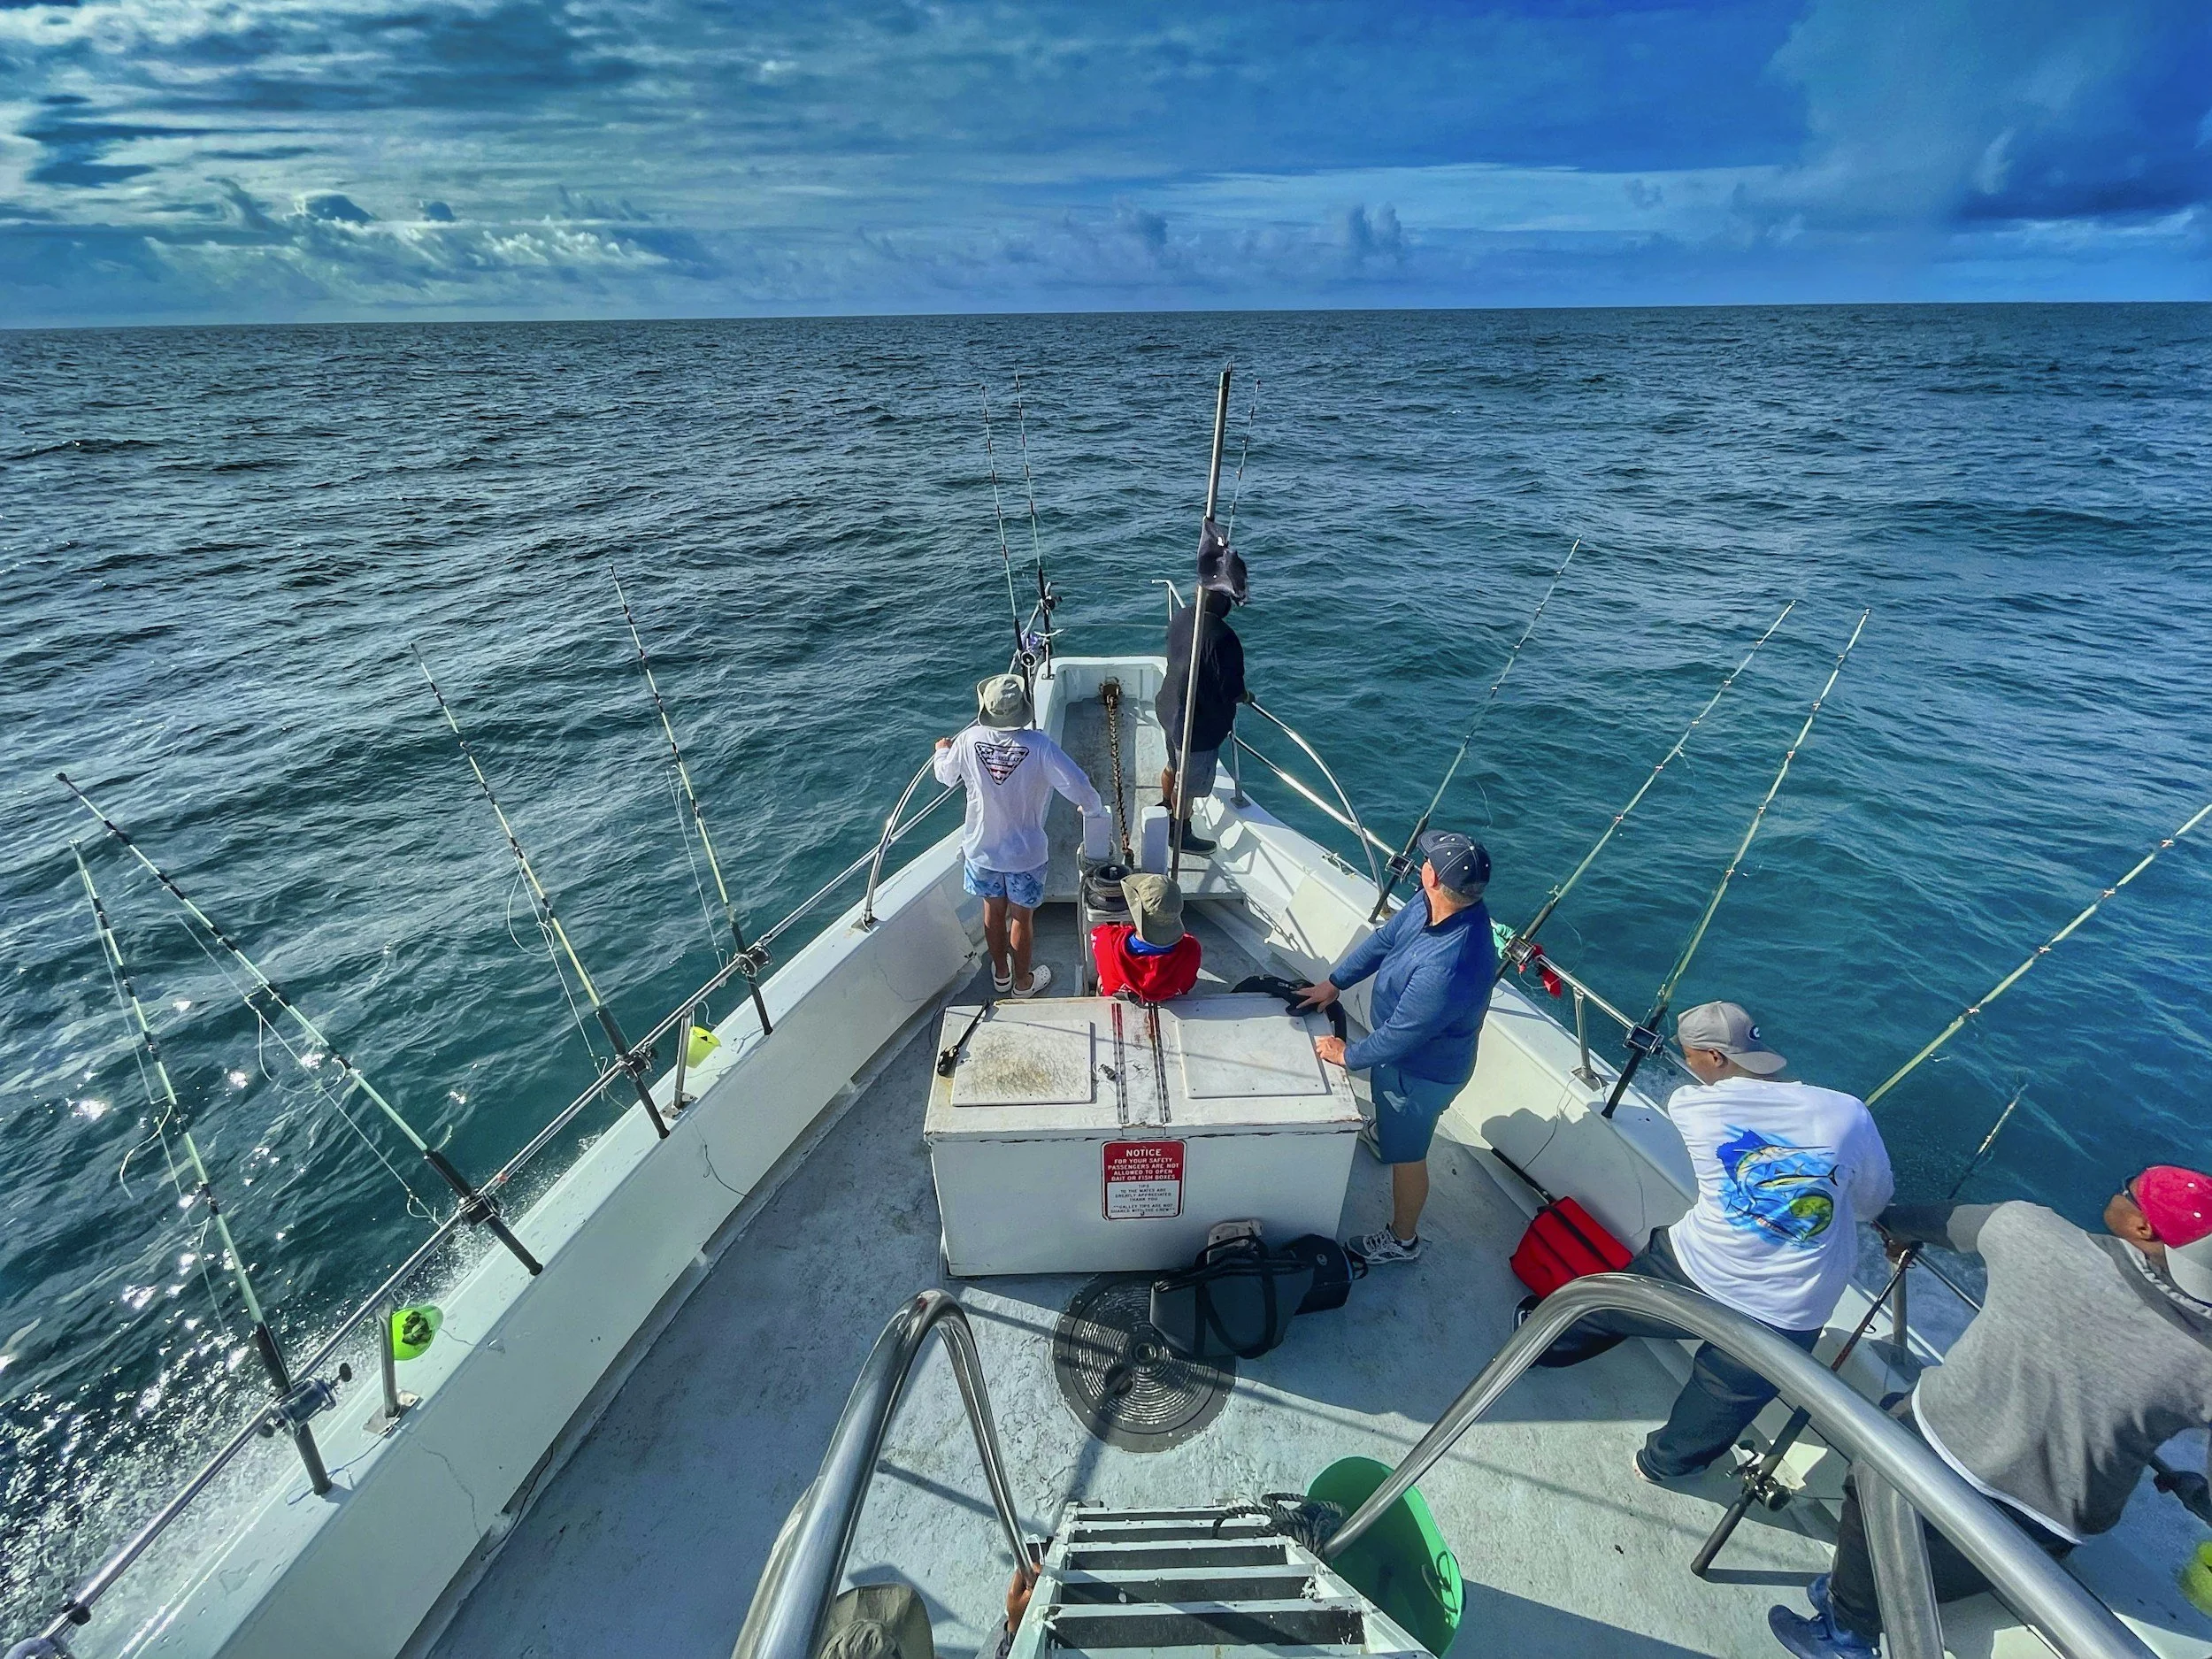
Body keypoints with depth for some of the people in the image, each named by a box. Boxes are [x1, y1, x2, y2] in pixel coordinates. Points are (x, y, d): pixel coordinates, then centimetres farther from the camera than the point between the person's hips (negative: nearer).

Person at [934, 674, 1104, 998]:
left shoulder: (969, 740, -16)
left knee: (994, 911, 23)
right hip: (1025, 854, -3)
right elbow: (1079, 787, -25)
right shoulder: (1039, 746, -25)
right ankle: (1023, 981, 37)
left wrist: (942, 751, 27)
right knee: (1021, 918, 17)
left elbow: (945, 775, 5)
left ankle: (1001, 974, 44)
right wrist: (1092, 809, -2)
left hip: (981, 849, 3)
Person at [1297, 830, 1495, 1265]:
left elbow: (1398, 1038, -32)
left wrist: (1348, 1056, -14)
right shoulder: (1431, 905, -20)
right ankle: (1386, 1132, 71)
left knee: (1406, 1155, 16)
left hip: (1422, 1071, -8)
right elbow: (1384, 939, -2)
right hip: (1405, 1046, 8)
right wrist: (1333, 983, 3)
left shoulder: (1447, 968, -46)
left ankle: (1402, 1240, 41)